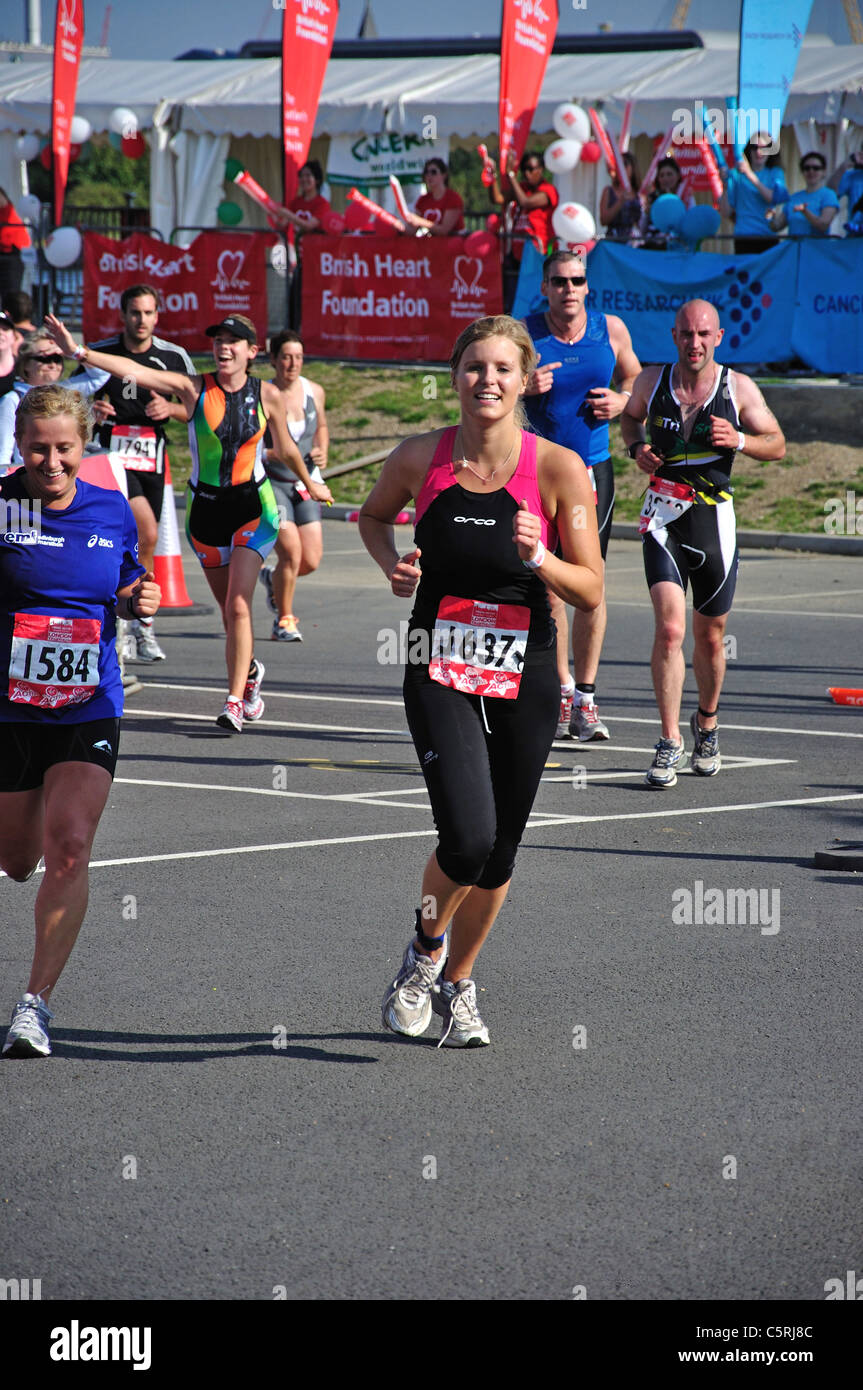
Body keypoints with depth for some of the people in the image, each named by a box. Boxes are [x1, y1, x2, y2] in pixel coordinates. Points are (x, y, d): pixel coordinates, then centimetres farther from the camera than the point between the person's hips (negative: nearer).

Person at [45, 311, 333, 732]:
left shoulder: (267, 395, -5)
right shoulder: (194, 389, -8)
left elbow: (286, 448, 12)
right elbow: (135, 371, -20)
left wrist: (310, 484, 26)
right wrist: (78, 351, -31)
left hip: (253, 507, -2)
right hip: (205, 508, 2)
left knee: (238, 606, -14)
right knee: (229, 610, 13)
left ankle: (235, 702, -12)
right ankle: (249, 672, 41)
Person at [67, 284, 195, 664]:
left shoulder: (174, 357, 4)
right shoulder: (101, 353, -1)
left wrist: (170, 409, -12)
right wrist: (90, 410, -14)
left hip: (152, 458, 4)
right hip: (113, 453, -4)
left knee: (142, 547, 8)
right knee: (147, 533, -23)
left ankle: (122, 632, 22)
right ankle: (142, 623, -11)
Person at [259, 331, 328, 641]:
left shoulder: (314, 392, 4)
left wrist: (322, 453, 4)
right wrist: (270, 453, -23)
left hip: (305, 484, 5)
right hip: (271, 484, -5)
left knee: (311, 561, -2)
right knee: (291, 552, -17)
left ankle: (271, 577, 33)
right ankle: (283, 621, 3)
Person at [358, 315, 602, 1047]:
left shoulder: (557, 468, -8)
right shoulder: (421, 457, -5)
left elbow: (591, 590, -4)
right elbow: (374, 515, 17)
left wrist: (537, 557, -22)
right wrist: (394, 563, -2)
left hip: (524, 680, 1)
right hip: (441, 676, -1)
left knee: (499, 853, 10)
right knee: (467, 839, -19)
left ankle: (457, 983, 36)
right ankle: (426, 948, 13)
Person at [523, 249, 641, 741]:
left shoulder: (611, 329, 0)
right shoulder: (524, 333, -5)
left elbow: (635, 377, 18)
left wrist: (621, 401, -3)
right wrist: (523, 387, -18)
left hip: (594, 469, 1)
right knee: (549, 585, 1)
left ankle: (586, 696, 5)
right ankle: (562, 688, 16)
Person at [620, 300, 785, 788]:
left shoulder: (739, 388, -3)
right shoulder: (652, 381, 0)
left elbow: (777, 445, 4)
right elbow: (631, 416, 22)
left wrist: (738, 440, -15)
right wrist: (636, 447, 0)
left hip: (715, 519, 1)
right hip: (663, 518, -1)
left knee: (710, 638, 12)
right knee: (670, 629, -17)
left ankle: (707, 724, 38)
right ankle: (670, 743, -13)